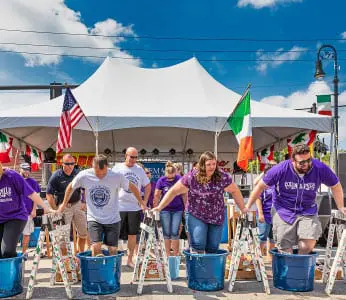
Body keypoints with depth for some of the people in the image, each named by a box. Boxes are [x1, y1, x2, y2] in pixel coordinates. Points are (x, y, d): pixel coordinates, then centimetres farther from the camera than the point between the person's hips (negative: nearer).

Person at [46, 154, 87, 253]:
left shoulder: (78, 174, 0)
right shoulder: (56, 176, -11)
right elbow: (49, 195, -9)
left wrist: (85, 203, 3)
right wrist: (55, 210, -13)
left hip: (77, 205, 4)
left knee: (84, 232, 9)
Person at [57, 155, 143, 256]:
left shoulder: (117, 176, -14)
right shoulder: (84, 176, -12)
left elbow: (132, 187, 1)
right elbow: (71, 187, 8)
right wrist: (64, 204, 19)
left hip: (113, 219, 0)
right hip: (93, 219, 0)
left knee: (113, 250, 3)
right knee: (96, 247, -15)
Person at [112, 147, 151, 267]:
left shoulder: (140, 169, 6)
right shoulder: (117, 168, -1)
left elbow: (147, 186, 15)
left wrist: (144, 202, 7)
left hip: (135, 207, 3)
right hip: (119, 207, -2)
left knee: (133, 235, 7)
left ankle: (130, 259, 19)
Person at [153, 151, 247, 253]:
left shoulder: (222, 177, -11)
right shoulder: (191, 177, -15)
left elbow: (235, 191, 4)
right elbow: (173, 191, -9)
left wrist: (243, 208, 10)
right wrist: (159, 207, -10)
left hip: (217, 218, 2)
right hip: (196, 217, -2)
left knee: (213, 248, 7)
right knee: (198, 245, -14)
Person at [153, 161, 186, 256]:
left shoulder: (179, 179, -7)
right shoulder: (161, 180, -9)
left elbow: (184, 194, 3)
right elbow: (156, 196, 0)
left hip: (177, 210, 0)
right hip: (165, 210, 0)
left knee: (175, 233, 0)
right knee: (167, 233, 5)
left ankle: (175, 255, 11)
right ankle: (168, 254, 15)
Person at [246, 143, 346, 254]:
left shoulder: (320, 168, -14)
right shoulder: (281, 169, -16)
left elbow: (335, 186, 6)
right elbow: (261, 186, -4)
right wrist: (247, 207, 0)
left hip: (308, 212, 1)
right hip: (283, 211, -1)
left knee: (308, 245, -17)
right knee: (285, 249, 0)